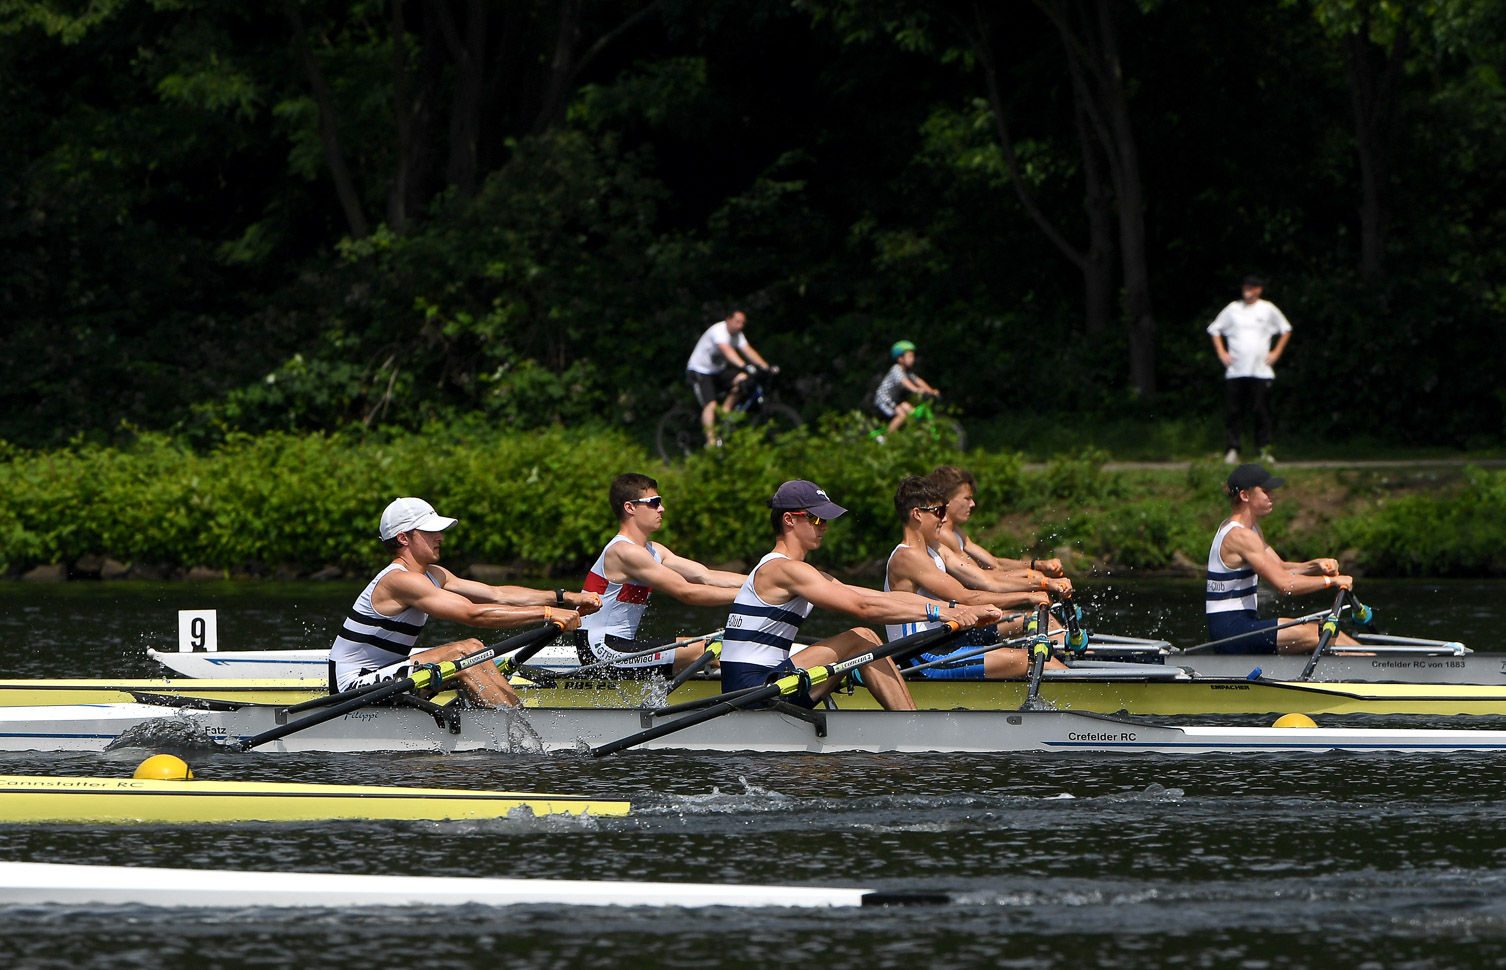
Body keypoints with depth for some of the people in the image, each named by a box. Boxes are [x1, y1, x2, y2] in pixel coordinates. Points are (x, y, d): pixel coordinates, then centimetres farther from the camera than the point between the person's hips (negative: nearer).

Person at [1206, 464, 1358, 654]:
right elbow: (1283, 584, -22)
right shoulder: (1240, 536, -18)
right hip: (1232, 630, -10)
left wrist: (1315, 566, -1)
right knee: (1313, 635, -17)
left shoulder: (1252, 530, 15)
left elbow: (1281, 569, 18)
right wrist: (1330, 580, -12)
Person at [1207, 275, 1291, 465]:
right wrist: (1221, 352, 7)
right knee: (1233, 411, -4)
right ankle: (1232, 448, 0)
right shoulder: (1234, 309, 7)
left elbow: (1286, 330, 19)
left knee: (1261, 411, -3)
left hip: (1261, 371, -1)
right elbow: (1215, 329, 17)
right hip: (1235, 370, 1)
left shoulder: (1268, 309, 6)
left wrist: (1276, 352, 9)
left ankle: (1264, 449, 3)